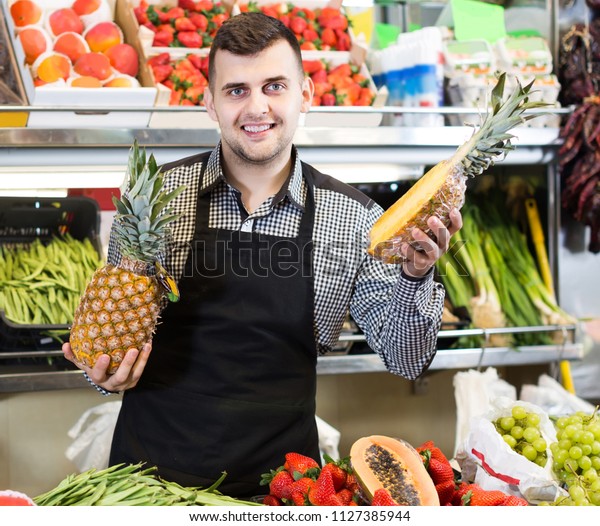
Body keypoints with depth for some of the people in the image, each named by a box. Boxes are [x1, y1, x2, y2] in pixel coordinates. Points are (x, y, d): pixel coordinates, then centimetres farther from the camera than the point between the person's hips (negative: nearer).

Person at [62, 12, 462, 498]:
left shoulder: (353, 217, -3)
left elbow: (406, 361, -1)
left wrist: (415, 276, -19)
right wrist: (105, 374, -13)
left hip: (278, 477, 0)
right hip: (153, 464, 0)